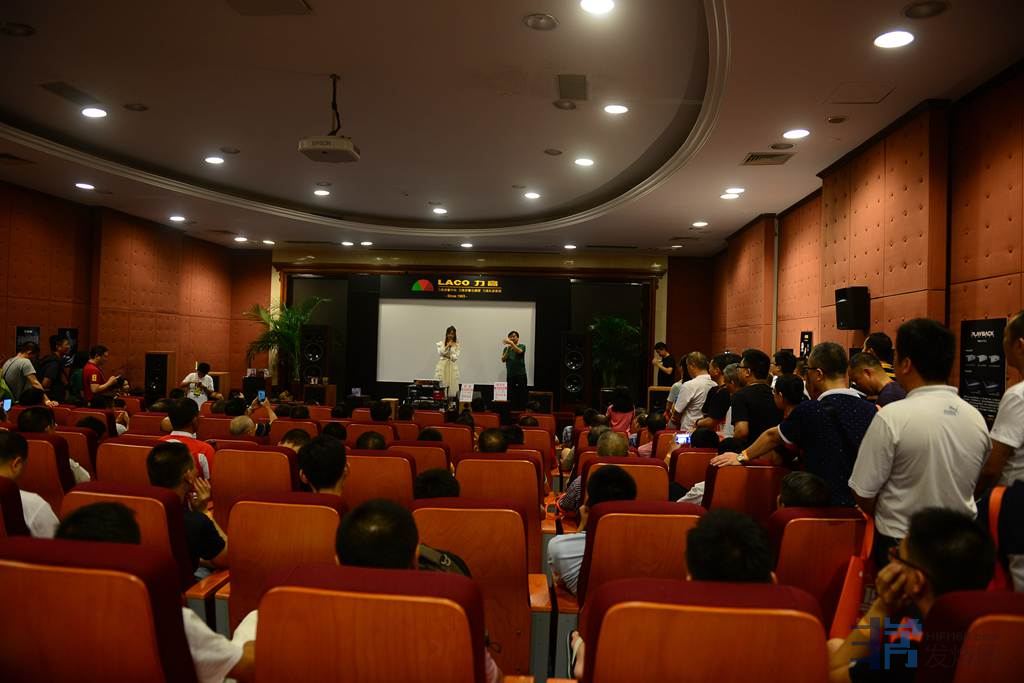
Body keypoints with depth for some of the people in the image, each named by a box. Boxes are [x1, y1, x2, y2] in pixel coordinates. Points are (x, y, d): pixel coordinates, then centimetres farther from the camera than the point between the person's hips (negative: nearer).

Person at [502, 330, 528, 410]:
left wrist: (511, 343, -34)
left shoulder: (522, 346, 3)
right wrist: (508, 349, -10)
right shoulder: (506, 348, 13)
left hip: (521, 374, -2)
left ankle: (522, 410, -1)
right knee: (511, 394, 0)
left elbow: (519, 351, -20)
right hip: (510, 375, 3)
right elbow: (503, 360, 0)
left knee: (522, 394, -4)